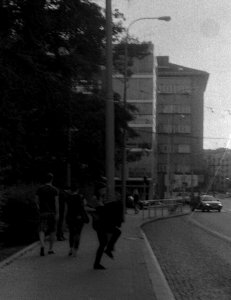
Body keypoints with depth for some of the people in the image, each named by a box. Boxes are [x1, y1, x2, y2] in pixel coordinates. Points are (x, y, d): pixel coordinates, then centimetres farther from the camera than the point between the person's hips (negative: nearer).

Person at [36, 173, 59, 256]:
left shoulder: (40, 189, 3)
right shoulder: (54, 190, -4)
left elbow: (37, 200, 6)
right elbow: (56, 202, -10)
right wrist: (57, 213, -9)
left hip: (43, 212, 1)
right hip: (52, 212, -1)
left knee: (41, 230, -2)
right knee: (52, 230, 12)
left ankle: (42, 246, -27)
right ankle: (50, 249, 17)